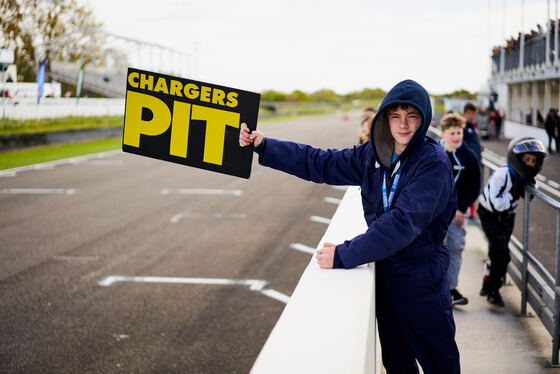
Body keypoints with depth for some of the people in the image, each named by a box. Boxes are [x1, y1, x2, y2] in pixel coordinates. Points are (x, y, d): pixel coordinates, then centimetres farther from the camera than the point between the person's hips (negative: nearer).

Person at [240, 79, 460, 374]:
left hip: (423, 283, -6)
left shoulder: (433, 163, -19)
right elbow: (321, 163, 11)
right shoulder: (372, 154, 3)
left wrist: (344, 255, -32)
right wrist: (263, 146, 4)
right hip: (385, 273, 6)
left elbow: (403, 222, -30)